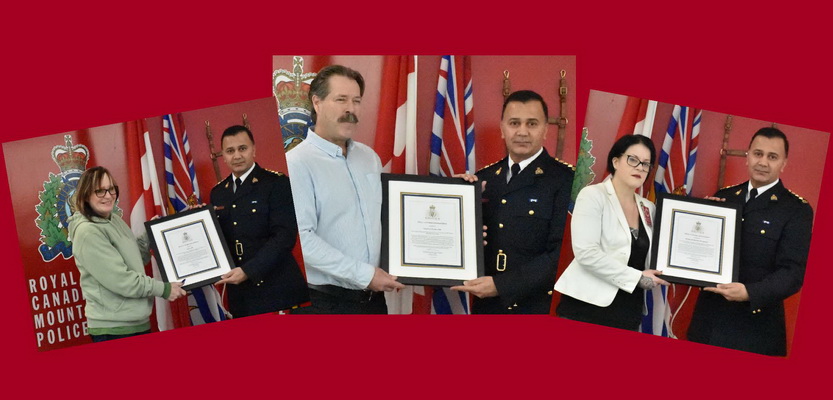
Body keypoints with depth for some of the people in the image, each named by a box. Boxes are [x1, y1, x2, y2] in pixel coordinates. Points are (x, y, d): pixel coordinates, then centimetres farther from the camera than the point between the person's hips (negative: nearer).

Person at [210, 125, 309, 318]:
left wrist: (248, 271, -22)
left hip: (278, 290, -5)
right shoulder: (217, 193, 12)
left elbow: (284, 236, -15)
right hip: (239, 293, 5)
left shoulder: (277, 183, -6)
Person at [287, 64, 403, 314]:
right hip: (324, 301, -6)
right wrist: (363, 274, -19)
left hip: (374, 296, 6)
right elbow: (301, 238, -20)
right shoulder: (297, 163, -12)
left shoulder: (370, 157, 10)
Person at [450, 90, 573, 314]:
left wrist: (501, 285, -20)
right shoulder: (483, 179, 7)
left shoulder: (565, 180, -9)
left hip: (539, 306, -4)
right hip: (486, 306, 4)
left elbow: (562, 253, -15)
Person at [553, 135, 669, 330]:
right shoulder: (593, 195, -5)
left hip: (629, 313, 6)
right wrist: (637, 277, -15)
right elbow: (586, 253, -17)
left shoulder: (648, 208, 13)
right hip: (588, 308, -6)